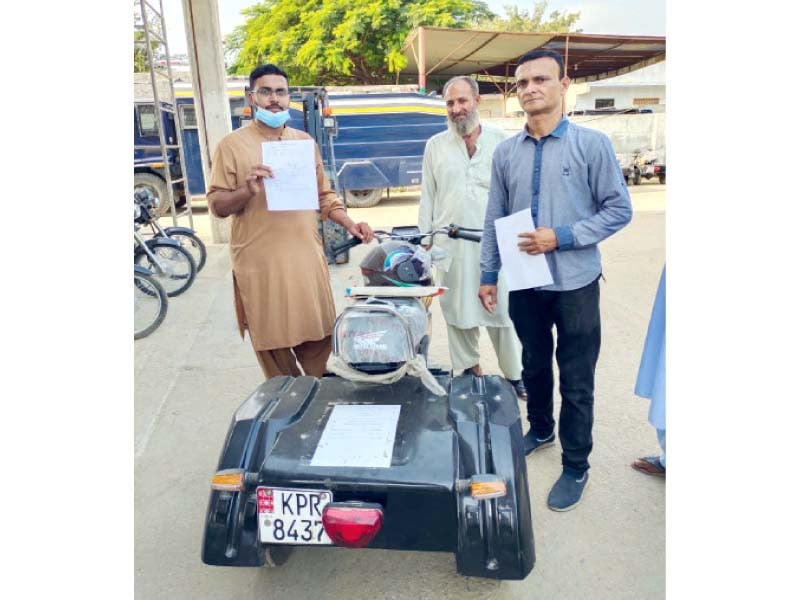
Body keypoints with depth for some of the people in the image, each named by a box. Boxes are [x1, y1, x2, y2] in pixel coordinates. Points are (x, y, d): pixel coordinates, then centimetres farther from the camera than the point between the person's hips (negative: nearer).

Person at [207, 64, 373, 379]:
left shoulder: (305, 141, 14)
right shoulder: (232, 145, 0)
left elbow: (324, 195, 18)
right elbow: (216, 205, -3)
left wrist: (350, 225, 4)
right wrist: (247, 190, -22)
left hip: (307, 259, 4)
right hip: (261, 264, -3)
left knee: (318, 339, 9)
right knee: (273, 345, 4)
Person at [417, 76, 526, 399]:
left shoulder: (501, 141, 4)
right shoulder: (435, 146, 8)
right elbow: (427, 196, 9)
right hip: (451, 243, 2)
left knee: (501, 308, 4)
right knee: (457, 309, 8)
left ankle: (514, 374, 18)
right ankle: (469, 369, 22)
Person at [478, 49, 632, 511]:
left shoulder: (592, 144, -7)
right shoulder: (506, 152, 4)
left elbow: (619, 210, -7)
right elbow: (495, 218, 7)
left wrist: (562, 238, -18)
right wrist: (488, 274, 7)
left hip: (575, 284, -3)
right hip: (524, 283, 4)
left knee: (577, 382, 7)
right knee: (534, 366, 20)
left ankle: (576, 466, 25)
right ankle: (541, 430, 45)